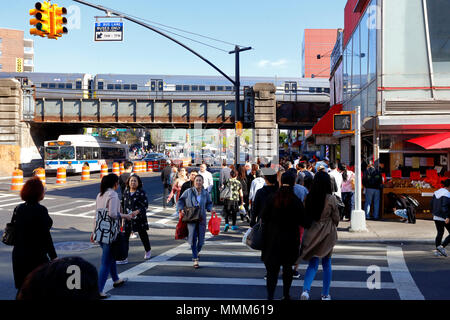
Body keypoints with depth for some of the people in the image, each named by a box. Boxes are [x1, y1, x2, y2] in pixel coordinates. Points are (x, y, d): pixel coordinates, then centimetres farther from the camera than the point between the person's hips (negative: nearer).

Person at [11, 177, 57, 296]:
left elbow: (13, 230, 8)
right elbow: (45, 236, -17)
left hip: (18, 255, 7)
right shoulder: (40, 210, -17)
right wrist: (54, 257, -11)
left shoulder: (18, 209, 3)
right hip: (36, 255, -7)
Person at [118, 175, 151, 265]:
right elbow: (123, 203, 17)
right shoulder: (126, 191, 6)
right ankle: (124, 258, -1)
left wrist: (137, 211, -29)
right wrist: (123, 212, 7)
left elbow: (145, 205, -15)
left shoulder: (141, 192, -10)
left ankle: (148, 251, 39)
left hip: (139, 217, -4)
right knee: (125, 236, -4)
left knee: (143, 235, 13)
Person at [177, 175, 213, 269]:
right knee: (193, 237, -14)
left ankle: (196, 252, 38)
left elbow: (209, 203, 19)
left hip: (201, 218, 2)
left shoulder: (206, 193, 5)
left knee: (201, 239, 5)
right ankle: (195, 259, -10)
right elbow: (180, 201, 7)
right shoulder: (188, 192, -1)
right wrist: (180, 210, -8)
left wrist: (209, 209, -1)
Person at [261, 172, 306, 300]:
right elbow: (302, 222, -6)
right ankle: (286, 295, 25)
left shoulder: (271, 198, -8)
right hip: (290, 239, 0)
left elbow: (264, 218, -5)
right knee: (287, 267, 16)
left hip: (273, 238, 0)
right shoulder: (296, 201, -11)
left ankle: (270, 295, -7)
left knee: (272, 267, 4)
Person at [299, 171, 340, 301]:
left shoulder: (309, 197, -8)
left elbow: (304, 215, 2)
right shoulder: (331, 199, -14)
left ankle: (306, 289, -11)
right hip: (327, 234, -2)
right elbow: (336, 218, -4)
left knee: (313, 264, 10)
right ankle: (325, 294, 22)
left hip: (312, 233, 2)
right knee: (326, 264, 14)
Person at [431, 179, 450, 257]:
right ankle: (442, 246, -11)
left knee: (440, 233, 18)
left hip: (436, 216, 8)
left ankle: (437, 250, 17)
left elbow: (432, 204, 13)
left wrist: (434, 213, 23)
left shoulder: (436, 192, 9)